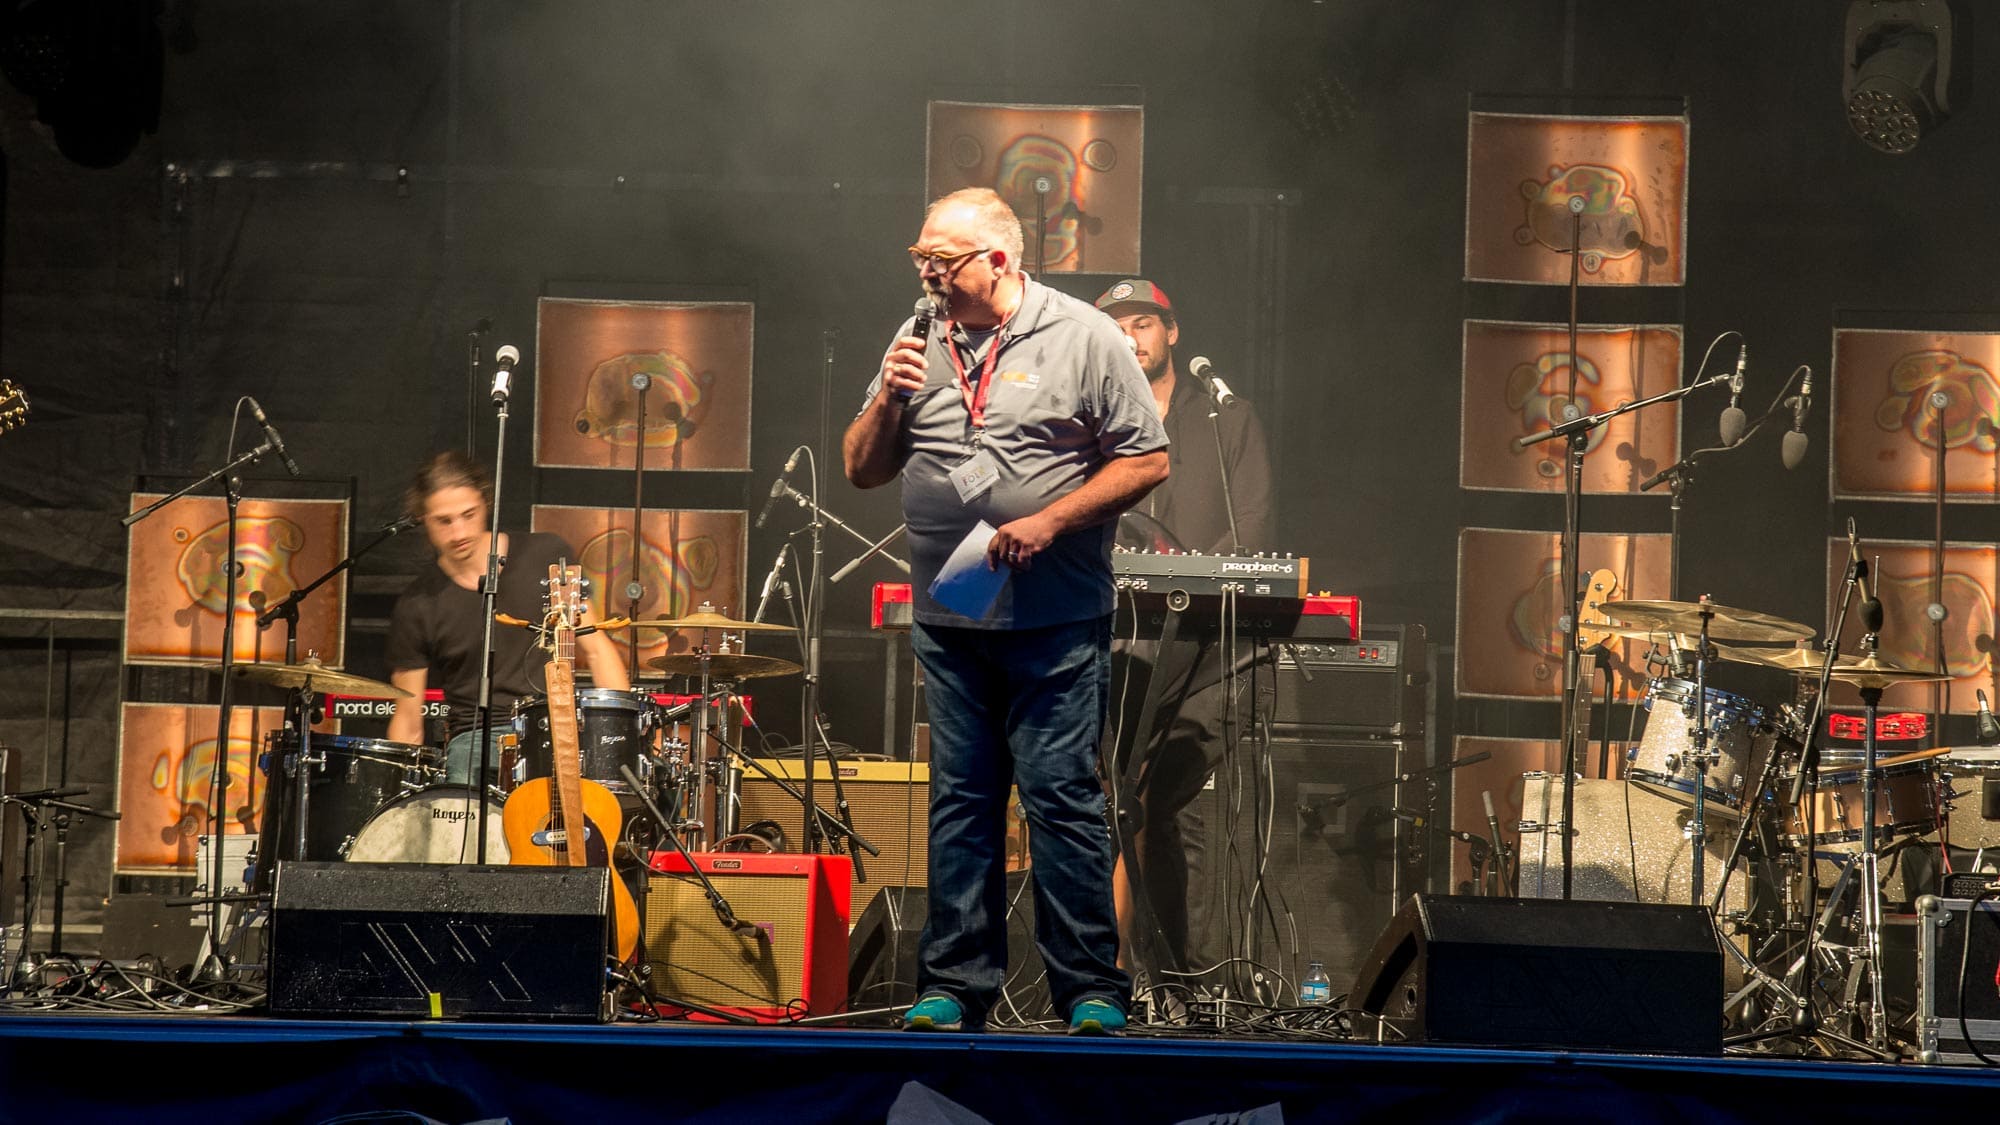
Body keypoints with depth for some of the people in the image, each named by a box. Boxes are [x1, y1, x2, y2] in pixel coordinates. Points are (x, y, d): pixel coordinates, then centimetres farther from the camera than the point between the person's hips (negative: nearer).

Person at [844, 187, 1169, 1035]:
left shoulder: (1082, 338, -3)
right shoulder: (919, 342, 11)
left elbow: (1146, 461, -4)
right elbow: (863, 470, 14)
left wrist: (1048, 523, -14)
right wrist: (889, 401, -6)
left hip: (1055, 622, -5)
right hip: (947, 620, 5)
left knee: (1061, 798, -6)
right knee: (958, 804, 7)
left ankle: (1092, 991, -1)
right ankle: (954, 987, 12)